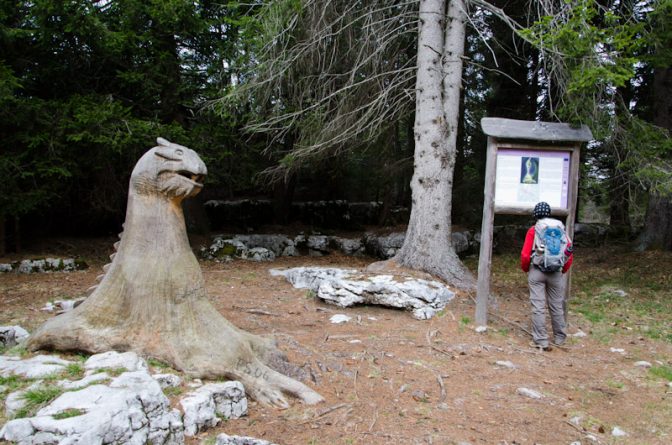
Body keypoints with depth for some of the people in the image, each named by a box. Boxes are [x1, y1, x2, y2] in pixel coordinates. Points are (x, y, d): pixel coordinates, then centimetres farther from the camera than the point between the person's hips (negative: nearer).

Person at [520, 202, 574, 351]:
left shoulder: (533, 230, -3)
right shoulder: (561, 229, 4)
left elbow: (525, 255, -7)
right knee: (557, 306, 13)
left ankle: (541, 341, 1)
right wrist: (563, 269, 20)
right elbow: (569, 252, 5)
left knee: (538, 307, 1)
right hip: (556, 273, 2)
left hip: (536, 272, -2)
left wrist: (525, 268, 11)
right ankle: (560, 338, 25)